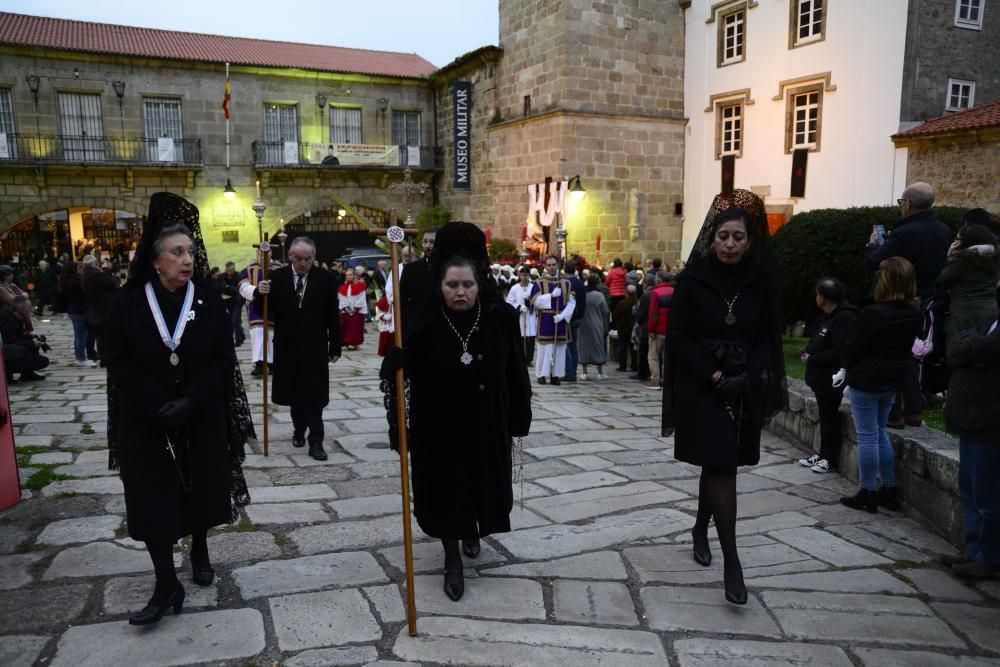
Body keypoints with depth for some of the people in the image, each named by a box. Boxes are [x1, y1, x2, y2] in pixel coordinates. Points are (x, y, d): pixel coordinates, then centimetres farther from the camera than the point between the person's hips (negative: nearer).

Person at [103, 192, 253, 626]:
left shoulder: (208, 302, -2)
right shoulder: (128, 303, -4)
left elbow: (223, 360, -4)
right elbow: (120, 365, -6)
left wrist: (190, 402, -16)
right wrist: (160, 406, -17)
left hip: (203, 421, 1)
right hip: (146, 425, -1)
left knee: (200, 490, 13)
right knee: (153, 500, 0)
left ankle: (199, 551, 37)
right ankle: (167, 585, 10)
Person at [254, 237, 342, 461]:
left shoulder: (325, 278, -5)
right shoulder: (276, 277, -3)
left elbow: (333, 316, -2)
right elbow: (262, 310, 0)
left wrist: (335, 347, -2)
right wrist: (260, 293, -22)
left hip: (315, 348, -2)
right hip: (287, 347, 2)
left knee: (314, 395, -1)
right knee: (294, 393, 13)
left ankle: (316, 441, 4)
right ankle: (299, 430, 32)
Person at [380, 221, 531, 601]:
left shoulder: (500, 317, -12)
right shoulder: (423, 322, -17)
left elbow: (515, 371, -4)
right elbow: (398, 370, -17)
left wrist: (517, 421, 0)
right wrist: (392, 364, -40)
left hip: (487, 424, 2)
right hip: (439, 426, -2)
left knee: (484, 482, 20)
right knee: (445, 490, 8)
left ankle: (472, 532, 52)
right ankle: (453, 560, 30)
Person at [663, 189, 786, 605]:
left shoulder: (761, 281, 1)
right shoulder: (694, 277, -6)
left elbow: (768, 337, 3)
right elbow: (678, 335, -6)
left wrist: (745, 379, -11)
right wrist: (713, 376, -14)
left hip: (743, 389, 3)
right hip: (701, 388, -3)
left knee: (720, 465, 13)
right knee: (721, 467, -8)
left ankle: (700, 530, 36)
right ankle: (731, 562, -4)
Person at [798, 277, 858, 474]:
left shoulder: (845, 318, -19)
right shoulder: (825, 317, 13)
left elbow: (839, 352, -26)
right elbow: (816, 341, 22)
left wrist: (812, 359, -18)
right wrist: (806, 352, 1)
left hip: (832, 379, -10)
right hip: (821, 376, 10)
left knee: (830, 418, 0)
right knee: (825, 417, 17)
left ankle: (830, 459, 10)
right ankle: (823, 454, 28)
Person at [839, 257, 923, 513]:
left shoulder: (873, 314, -22)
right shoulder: (915, 315, 0)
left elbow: (852, 350, -14)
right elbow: (906, 346, 10)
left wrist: (850, 368, 6)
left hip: (866, 382, -7)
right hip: (894, 380, 7)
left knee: (867, 437, 2)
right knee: (881, 433, 19)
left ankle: (867, 494, 10)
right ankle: (889, 491, 23)